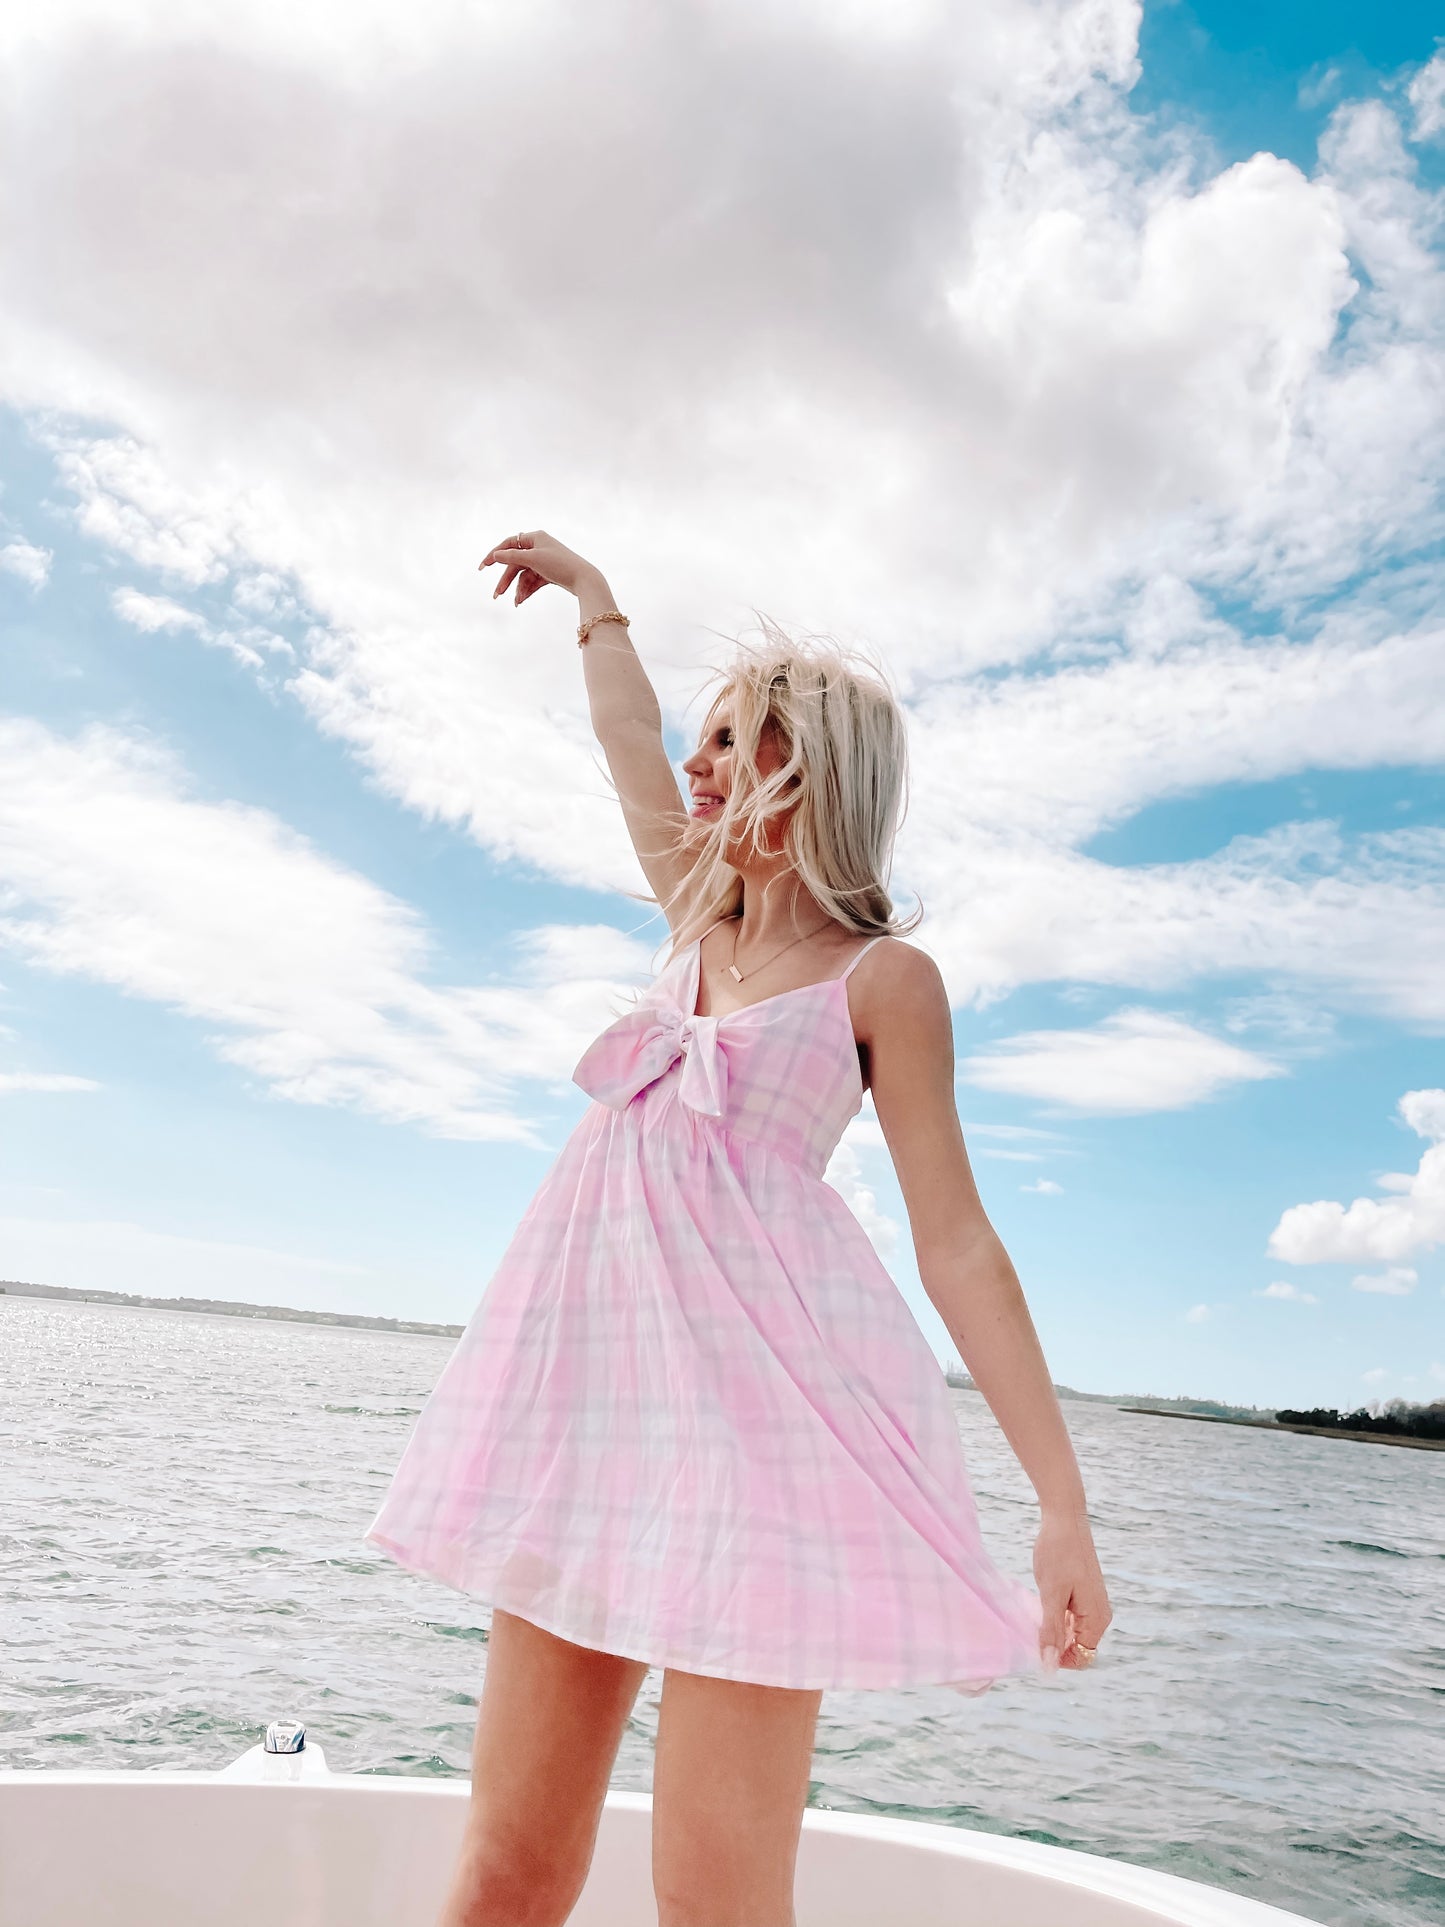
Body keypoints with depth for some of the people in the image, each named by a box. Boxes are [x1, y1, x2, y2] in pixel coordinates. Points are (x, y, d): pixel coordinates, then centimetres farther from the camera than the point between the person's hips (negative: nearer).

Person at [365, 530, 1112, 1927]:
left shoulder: (881, 976, -1)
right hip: (597, 1363, 6)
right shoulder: (703, 915, 16)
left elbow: (957, 1244, -4)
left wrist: (1061, 1503, -8)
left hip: (756, 1375, -5)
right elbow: (627, 734, 32)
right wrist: (588, 592, 46)